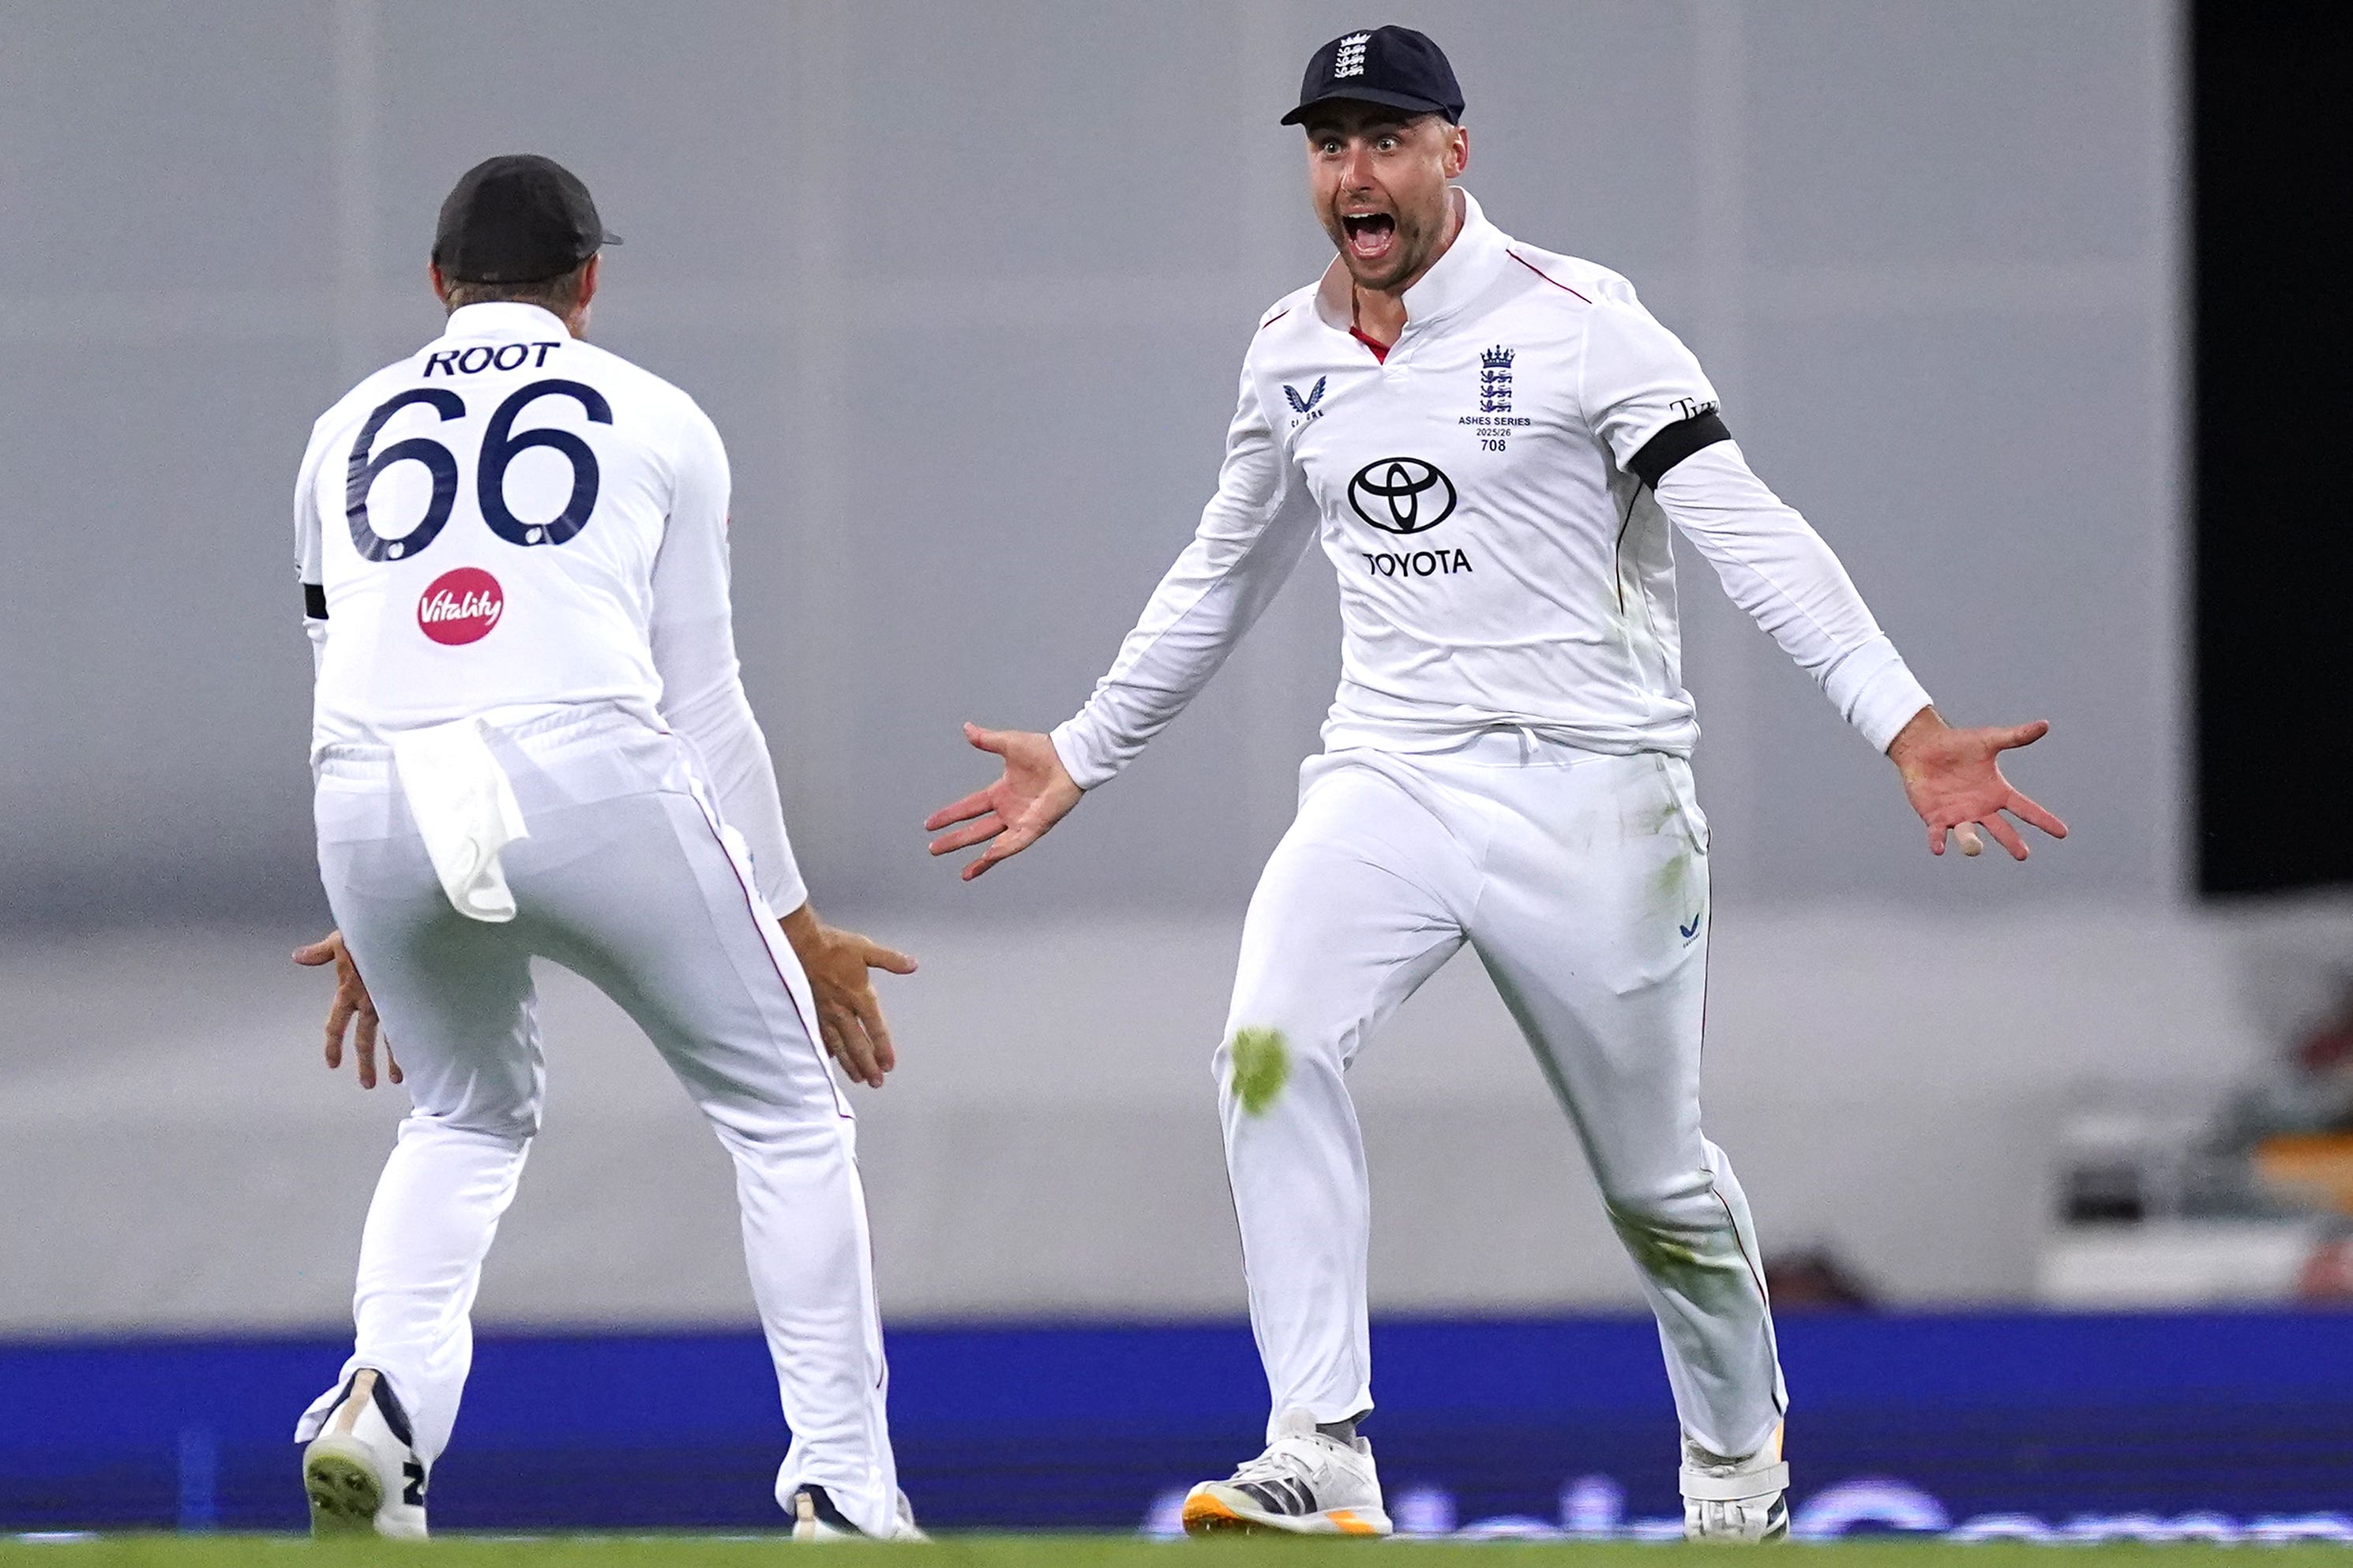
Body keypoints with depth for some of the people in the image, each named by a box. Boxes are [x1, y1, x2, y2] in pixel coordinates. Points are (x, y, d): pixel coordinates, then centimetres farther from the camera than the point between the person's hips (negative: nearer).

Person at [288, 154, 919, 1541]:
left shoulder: (348, 434, 26)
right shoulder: (657, 421, 18)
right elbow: (703, 705, 14)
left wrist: (372, 925, 40)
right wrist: (794, 923, 20)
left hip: (372, 805, 3)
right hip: (587, 783, -3)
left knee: (467, 1118, 28)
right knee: (787, 1114, 13)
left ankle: (386, 1400, 2)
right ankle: (844, 1492, 6)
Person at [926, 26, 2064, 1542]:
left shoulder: (1577, 323, -10)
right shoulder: (1290, 359, 8)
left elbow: (1748, 531, -17)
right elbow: (1222, 581, 26)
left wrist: (1909, 727, -28)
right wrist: (1082, 756, 31)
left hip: (1592, 793, -4)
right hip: (1387, 782, 4)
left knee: (1658, 1178, 7)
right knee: (1272, 1049, -24)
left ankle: (1739, 1451, 36)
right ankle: (1323, 1464, -24)